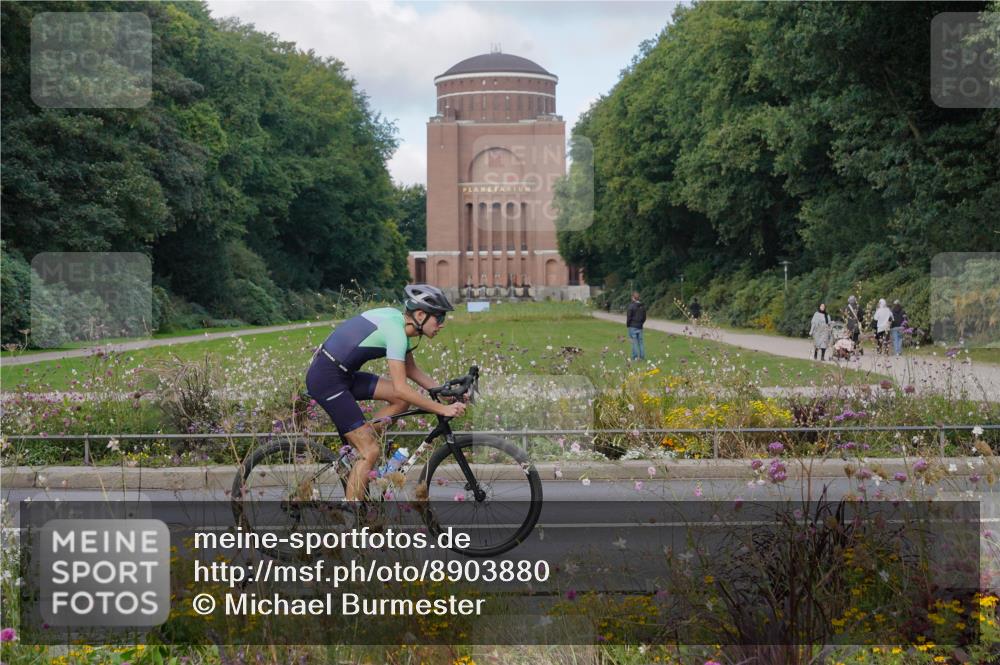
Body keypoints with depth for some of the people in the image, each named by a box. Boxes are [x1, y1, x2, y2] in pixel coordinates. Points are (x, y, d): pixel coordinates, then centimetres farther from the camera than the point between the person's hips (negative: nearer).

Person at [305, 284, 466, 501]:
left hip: (343, 374, 9)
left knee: (403, 400, 3)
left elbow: (411, 370, 17)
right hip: (326, 379, -9)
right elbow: (400, 388, -25)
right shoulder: (395, 331, -21)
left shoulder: (399, 321, 7)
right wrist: (443, 409, -22)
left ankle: (359, 443, 8)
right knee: (371, 452, -9)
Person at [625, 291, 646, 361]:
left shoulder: (631, 305, -13)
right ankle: (642, 356, 10)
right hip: (640, 326, 5)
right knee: (640, 341, 10)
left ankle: (635, 357, -3)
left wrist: (627, 324, 0)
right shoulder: (642, 306, 7)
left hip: (633, 326, -5)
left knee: (634, 342, -3)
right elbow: (644, 317, 12)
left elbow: (629, 317, -12)